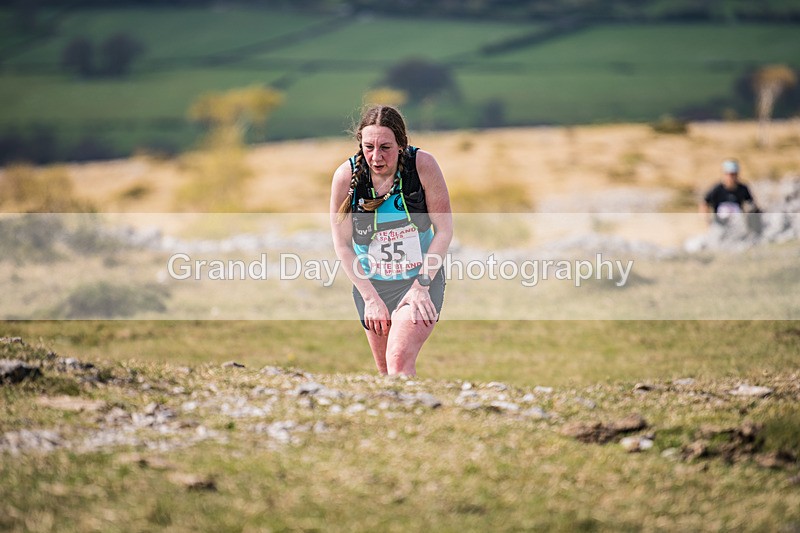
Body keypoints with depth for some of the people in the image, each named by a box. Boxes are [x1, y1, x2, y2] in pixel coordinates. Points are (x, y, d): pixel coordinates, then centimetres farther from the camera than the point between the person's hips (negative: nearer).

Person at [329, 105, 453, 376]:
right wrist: (370, 297, -10)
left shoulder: (423, 165, -17)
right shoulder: (346, 176, -14)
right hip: (371, 284, 3)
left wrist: (422, 284, -15)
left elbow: (444, 229, -10)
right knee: (385, 371, 10)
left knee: (400, 360, -22)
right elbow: (342, 245, -6)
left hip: (421, 280, -3)